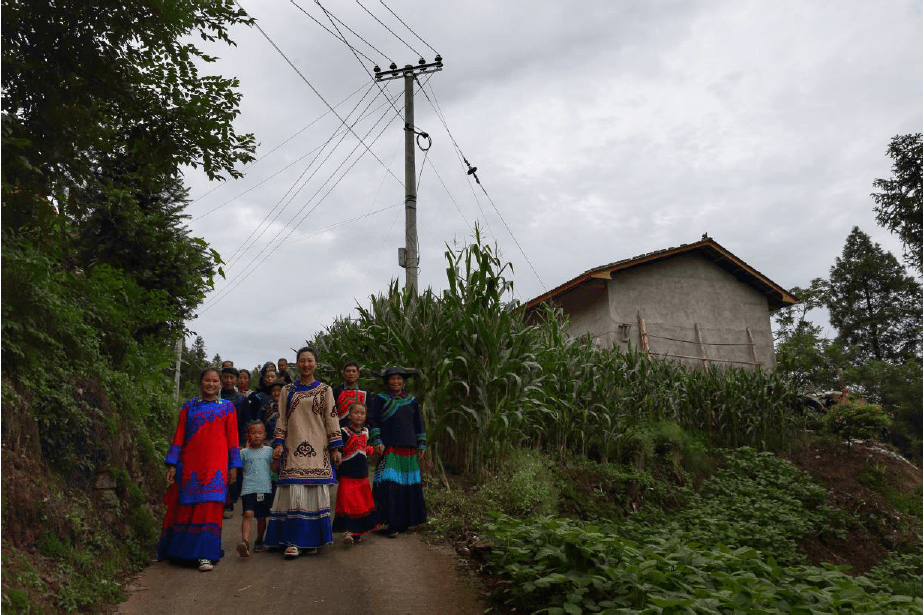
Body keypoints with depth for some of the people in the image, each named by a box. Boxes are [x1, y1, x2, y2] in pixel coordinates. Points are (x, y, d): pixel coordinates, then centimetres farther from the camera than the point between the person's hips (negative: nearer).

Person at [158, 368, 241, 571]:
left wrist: (233, 465, 2)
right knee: (185, 506, 5)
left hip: (216, 465, -2)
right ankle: (180, 549, 23)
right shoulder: (189, 406, 11)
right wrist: (172, 464, 3)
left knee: (210, 507, -8)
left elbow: (232, 438, 7)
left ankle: (205, 555, -6)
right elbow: (179, 436, 9)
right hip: (189, 464, 2)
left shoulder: (227, 407, 8)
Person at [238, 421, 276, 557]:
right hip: (248, 488, -2)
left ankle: (259, 541, 26)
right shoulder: (244, 452, 8)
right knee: (248, 514, -20)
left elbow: (274, 468, 7)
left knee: (262, 517, 10)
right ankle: (245, 542, -30)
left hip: (265, 488, 2)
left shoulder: (269, 451, 11)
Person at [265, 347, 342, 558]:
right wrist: (279, 443, -1)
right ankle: (293, 541, -3)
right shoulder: (287, 390, 11)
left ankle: (311, 539, 9)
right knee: (293, 491, -7)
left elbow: (331, 420, 6)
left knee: (316, 491, -2)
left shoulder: (325, 390, 8)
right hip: (294, 448, 0)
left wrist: (335, 447, 0)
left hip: (318, 449, 0)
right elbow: (281, 419, 10)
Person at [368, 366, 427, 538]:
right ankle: (391, 524, -12)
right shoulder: (380, 399, 3)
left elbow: (418, 424, 19)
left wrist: (421, 445, 14)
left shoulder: (411, 401, 15)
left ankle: (404, 521, 17)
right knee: (389, 484, -14)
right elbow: (373, 421, -2)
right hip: (389, 448, -4)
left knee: (408, 484, 5)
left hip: (409, 449, 5)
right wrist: (376, 441, -12)